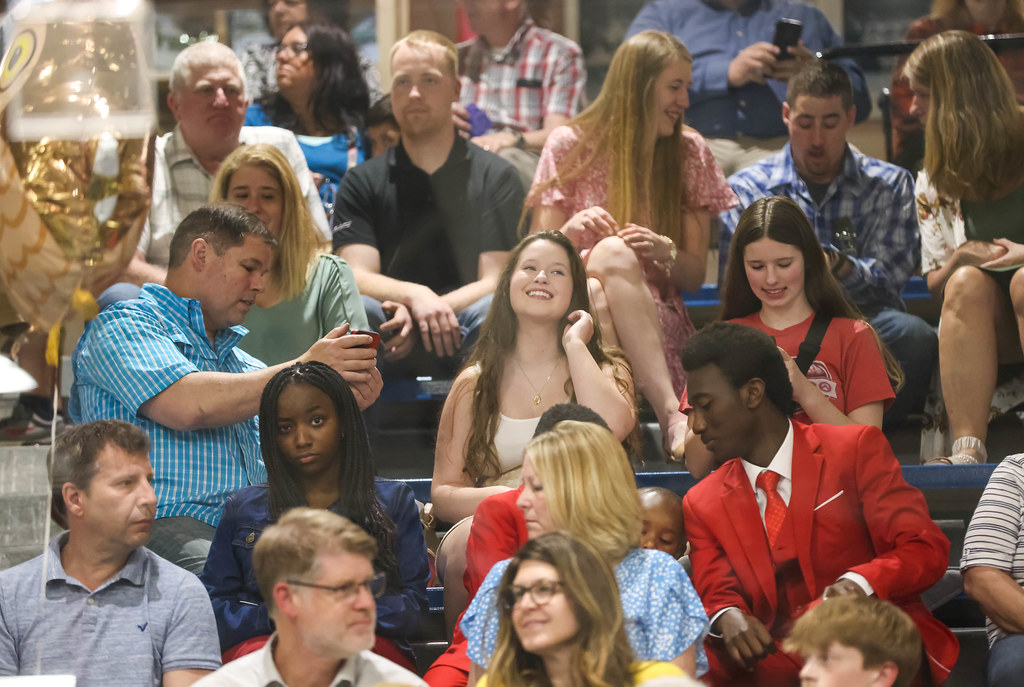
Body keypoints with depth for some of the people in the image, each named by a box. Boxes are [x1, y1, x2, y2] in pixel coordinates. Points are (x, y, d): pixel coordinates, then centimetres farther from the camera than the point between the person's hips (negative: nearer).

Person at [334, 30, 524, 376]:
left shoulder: (495, 176, 11)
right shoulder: (362, 182, 14)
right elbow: (357, 276, 1)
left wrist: (419, 314, -17)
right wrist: (415, 296, -23)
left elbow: (496, 280, 1)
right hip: (391, 348, 0)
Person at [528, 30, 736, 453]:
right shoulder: (570, 146, 6)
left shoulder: (689, 153, 11)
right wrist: (571, 231, -17)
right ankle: (672, 415, -49)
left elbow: (695, 276, 10)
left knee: (614, 254, -34)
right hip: (574, 312, -1)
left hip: (658, 322, 1)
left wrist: (665, 253, -13)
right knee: (612, 251, -36)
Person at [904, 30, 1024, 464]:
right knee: (969, 282, -29)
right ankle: (968, 449, -45)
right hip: (989, 335, 3)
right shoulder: (934, 186, 12)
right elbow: (936, 286, 12)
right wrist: (962, 258, -9)